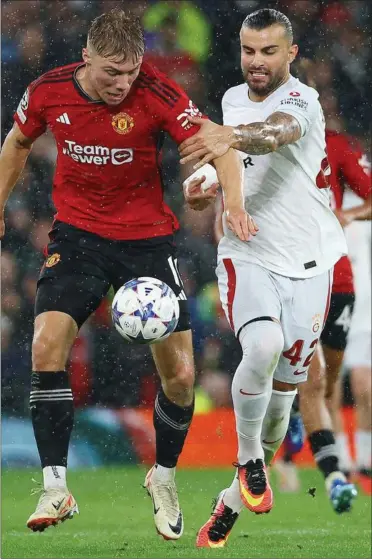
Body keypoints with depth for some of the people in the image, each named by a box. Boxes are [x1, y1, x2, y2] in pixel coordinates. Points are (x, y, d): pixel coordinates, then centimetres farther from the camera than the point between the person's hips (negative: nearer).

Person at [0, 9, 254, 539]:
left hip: (148, 236, -1)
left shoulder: (158, 94, -19)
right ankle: (55, 487, -15)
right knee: (47, 343, -21)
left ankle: (164, 477, 23)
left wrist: (234, 204, -41)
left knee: (180, 374, -4)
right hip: (77, 232, 1)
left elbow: (221, 149, -23)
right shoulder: (48, 92, -10)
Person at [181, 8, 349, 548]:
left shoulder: (302, 100, -14)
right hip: (247, 256, 2)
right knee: (263, 347, -29)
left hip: (307, 261, -2)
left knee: (282, 393, 5)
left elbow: (276, 132, -40)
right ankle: (248, 458, -8)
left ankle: (234, 498, 26)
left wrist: (232, 136, -60)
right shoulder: (232, 98, 7)